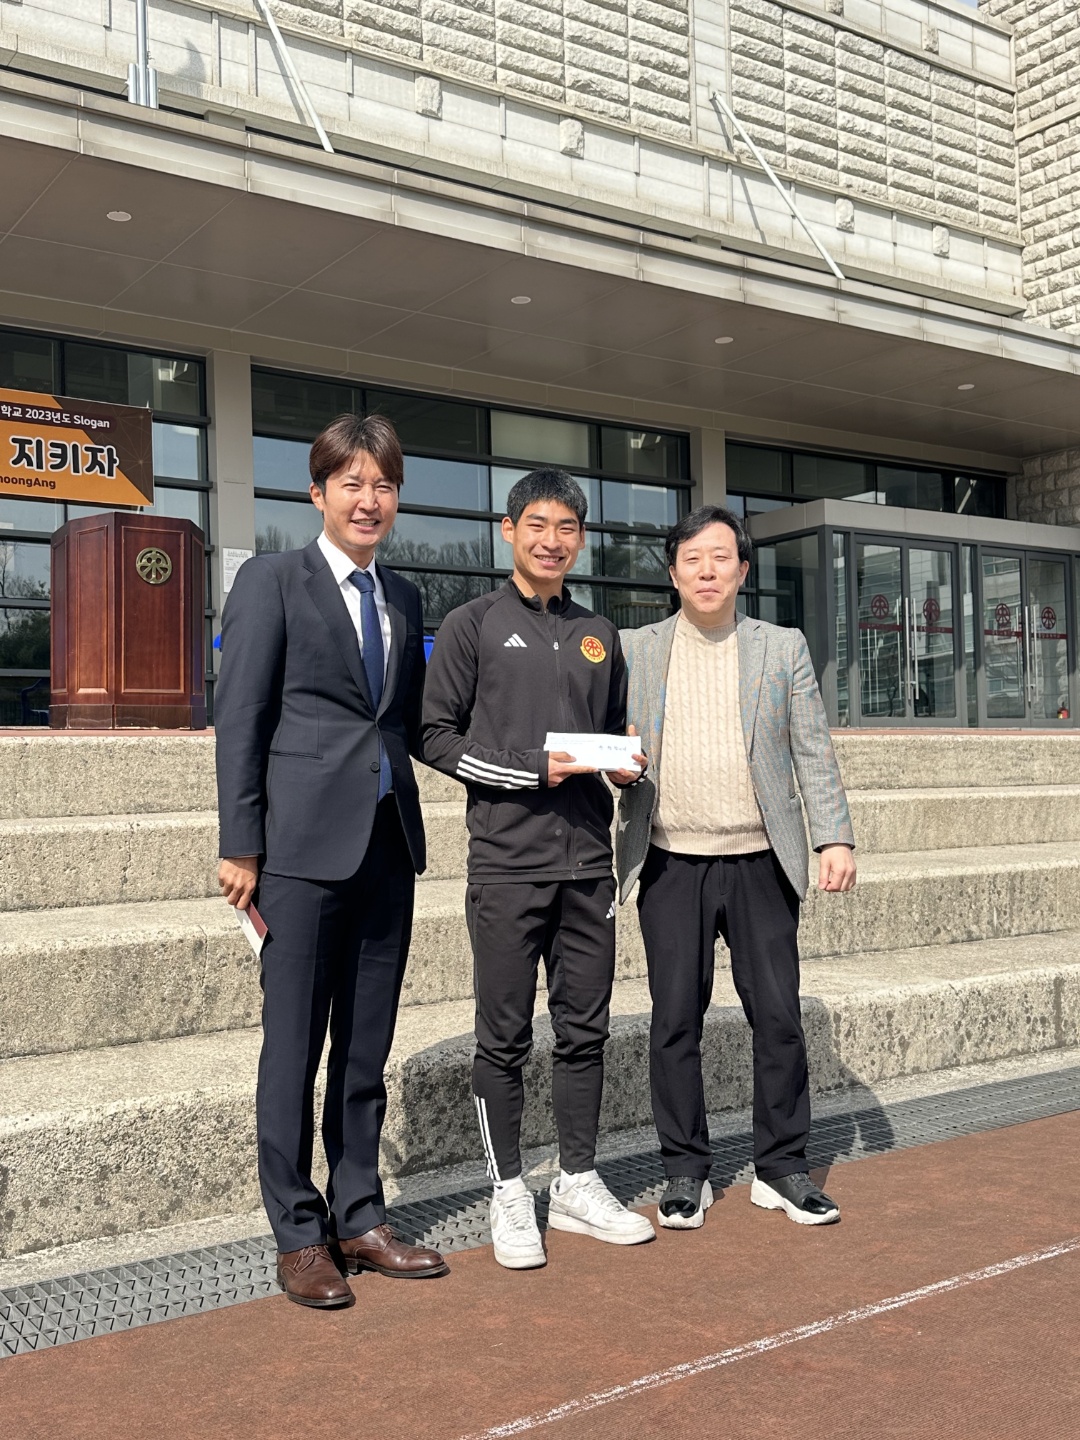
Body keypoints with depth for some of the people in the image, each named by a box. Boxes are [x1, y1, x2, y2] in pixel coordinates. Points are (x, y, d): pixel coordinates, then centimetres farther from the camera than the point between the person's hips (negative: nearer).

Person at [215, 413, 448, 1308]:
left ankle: (359, 1221, 25)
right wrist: (240, 847, -10)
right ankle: (299, 1236, 17)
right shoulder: (271, 581, -1)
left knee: (368, 1048, 13)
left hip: (388, 844, 6)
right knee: (294, 1048, 3)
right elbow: (240, 721, -6)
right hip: (305, 844, -5)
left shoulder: (403, 597, 15)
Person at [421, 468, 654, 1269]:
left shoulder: (600, 636, 16)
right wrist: (533, 772, -13)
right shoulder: (474, 626, 2)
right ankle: (510, 1195, 16)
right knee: (505, 1038, 2)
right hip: (507, 863, -4)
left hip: (588, 860, 5)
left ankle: (579, 1184, 24)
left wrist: (625, 762, 0)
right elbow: (437, 735, -2)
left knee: (585, 1030, 10)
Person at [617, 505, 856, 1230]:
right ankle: (687, 1170, 19)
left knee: (779, 1018, 4)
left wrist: (836, 837, -3)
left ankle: (782, 1168, 20)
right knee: (675, 1022, 4)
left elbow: (813, 751, 5)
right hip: (671, 865, 0)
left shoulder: (783, 648, 8)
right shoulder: (636, 650, 7)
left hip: (761, 863, 1)